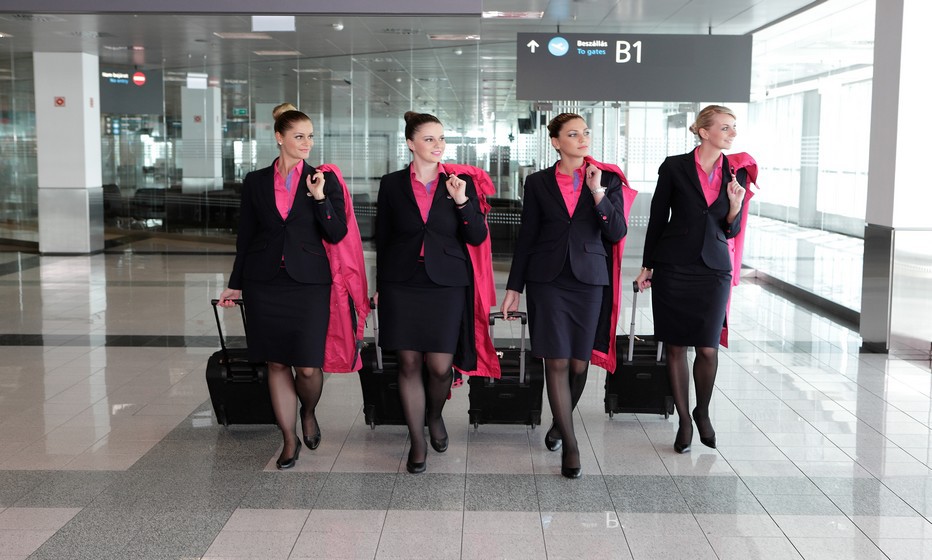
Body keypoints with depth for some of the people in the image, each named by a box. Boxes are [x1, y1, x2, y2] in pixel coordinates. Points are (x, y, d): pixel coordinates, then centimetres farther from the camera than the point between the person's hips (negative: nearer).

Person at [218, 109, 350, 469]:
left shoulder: (324, 180, 3)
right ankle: (289, 439, 17)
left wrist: (320, 197, -15)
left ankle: (309, 412, 27)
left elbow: (336, 235, -2)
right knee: (277, 363, 5)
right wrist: (235, 284, 13)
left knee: (308, 366, -6)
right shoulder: (256, 182, 7)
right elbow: (245, 237, 12)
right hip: (265, 283, 2)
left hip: (309, 282, -1)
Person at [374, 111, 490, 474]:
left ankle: (435, 417, 31)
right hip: (402, 285, 0)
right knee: (409, 364, 2)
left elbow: (477, 237, 1)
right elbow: (382, 239, 10)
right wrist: (380, 287, 10)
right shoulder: (392, 185, 5)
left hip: (447, 285, 0)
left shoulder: (460, 183, 5)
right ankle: (417, 442, 15)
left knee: (440, 366, -1)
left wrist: (462, 201, -13)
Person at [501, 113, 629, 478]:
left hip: (589, 279, 1)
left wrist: (598, 193, -14)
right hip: (548, 279, -1)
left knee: (579, 362, 6)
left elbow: (617, 233, -2)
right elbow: (526, 237, 8)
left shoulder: (607, 180, 6)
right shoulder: (538, 183, 6)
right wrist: (514, 287, 7)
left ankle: (560, 423, 31)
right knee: (557, 361, -5)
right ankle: (570, 445, 1)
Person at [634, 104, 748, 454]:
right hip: (674, 266, -2)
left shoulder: (735, 173, 5)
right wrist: (647, 266, 6)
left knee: (708, 348, -1)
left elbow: (731, 231, 10)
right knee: (675, 346, 4)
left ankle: (702, 412, 25)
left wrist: (736, 206, -11)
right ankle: (684, 420, 18)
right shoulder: (674, 167, -3)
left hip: (713, 268, 2)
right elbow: (657, 218, 4)